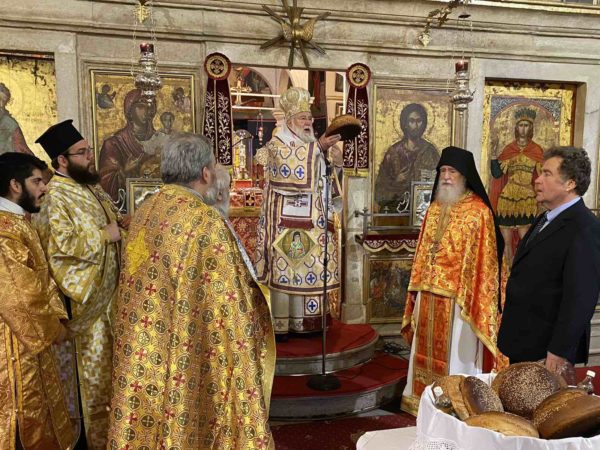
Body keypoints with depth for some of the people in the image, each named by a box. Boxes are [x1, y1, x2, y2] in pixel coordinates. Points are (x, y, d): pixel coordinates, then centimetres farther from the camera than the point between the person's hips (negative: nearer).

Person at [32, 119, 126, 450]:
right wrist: (104, 235, -21)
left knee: (114, 359, 21)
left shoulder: (90, 188, 9)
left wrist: (121, 222, 2)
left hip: (113, 287, 9)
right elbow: (60, 245, -28)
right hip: (89, 295, -9)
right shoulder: (54, 197, -18)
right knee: (96, 366, 6)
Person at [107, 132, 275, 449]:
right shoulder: (207, 222, -21)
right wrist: (251, 291, 0)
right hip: (187, 357, -7)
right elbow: (228, 302, -19)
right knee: (183, 421, 12)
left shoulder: (144, 213, 1)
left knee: (145, 413, 21)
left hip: (143, 350, 7)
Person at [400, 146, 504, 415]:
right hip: (428, 292, 6)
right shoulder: (434, 209, 10)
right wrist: (416, 286, 11)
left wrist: (470, 298, -14)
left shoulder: (479, 211, -10)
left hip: (457, 296, -6)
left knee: (454, 353, 6)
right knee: (428, 348, 16)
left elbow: (483, 259, -11)